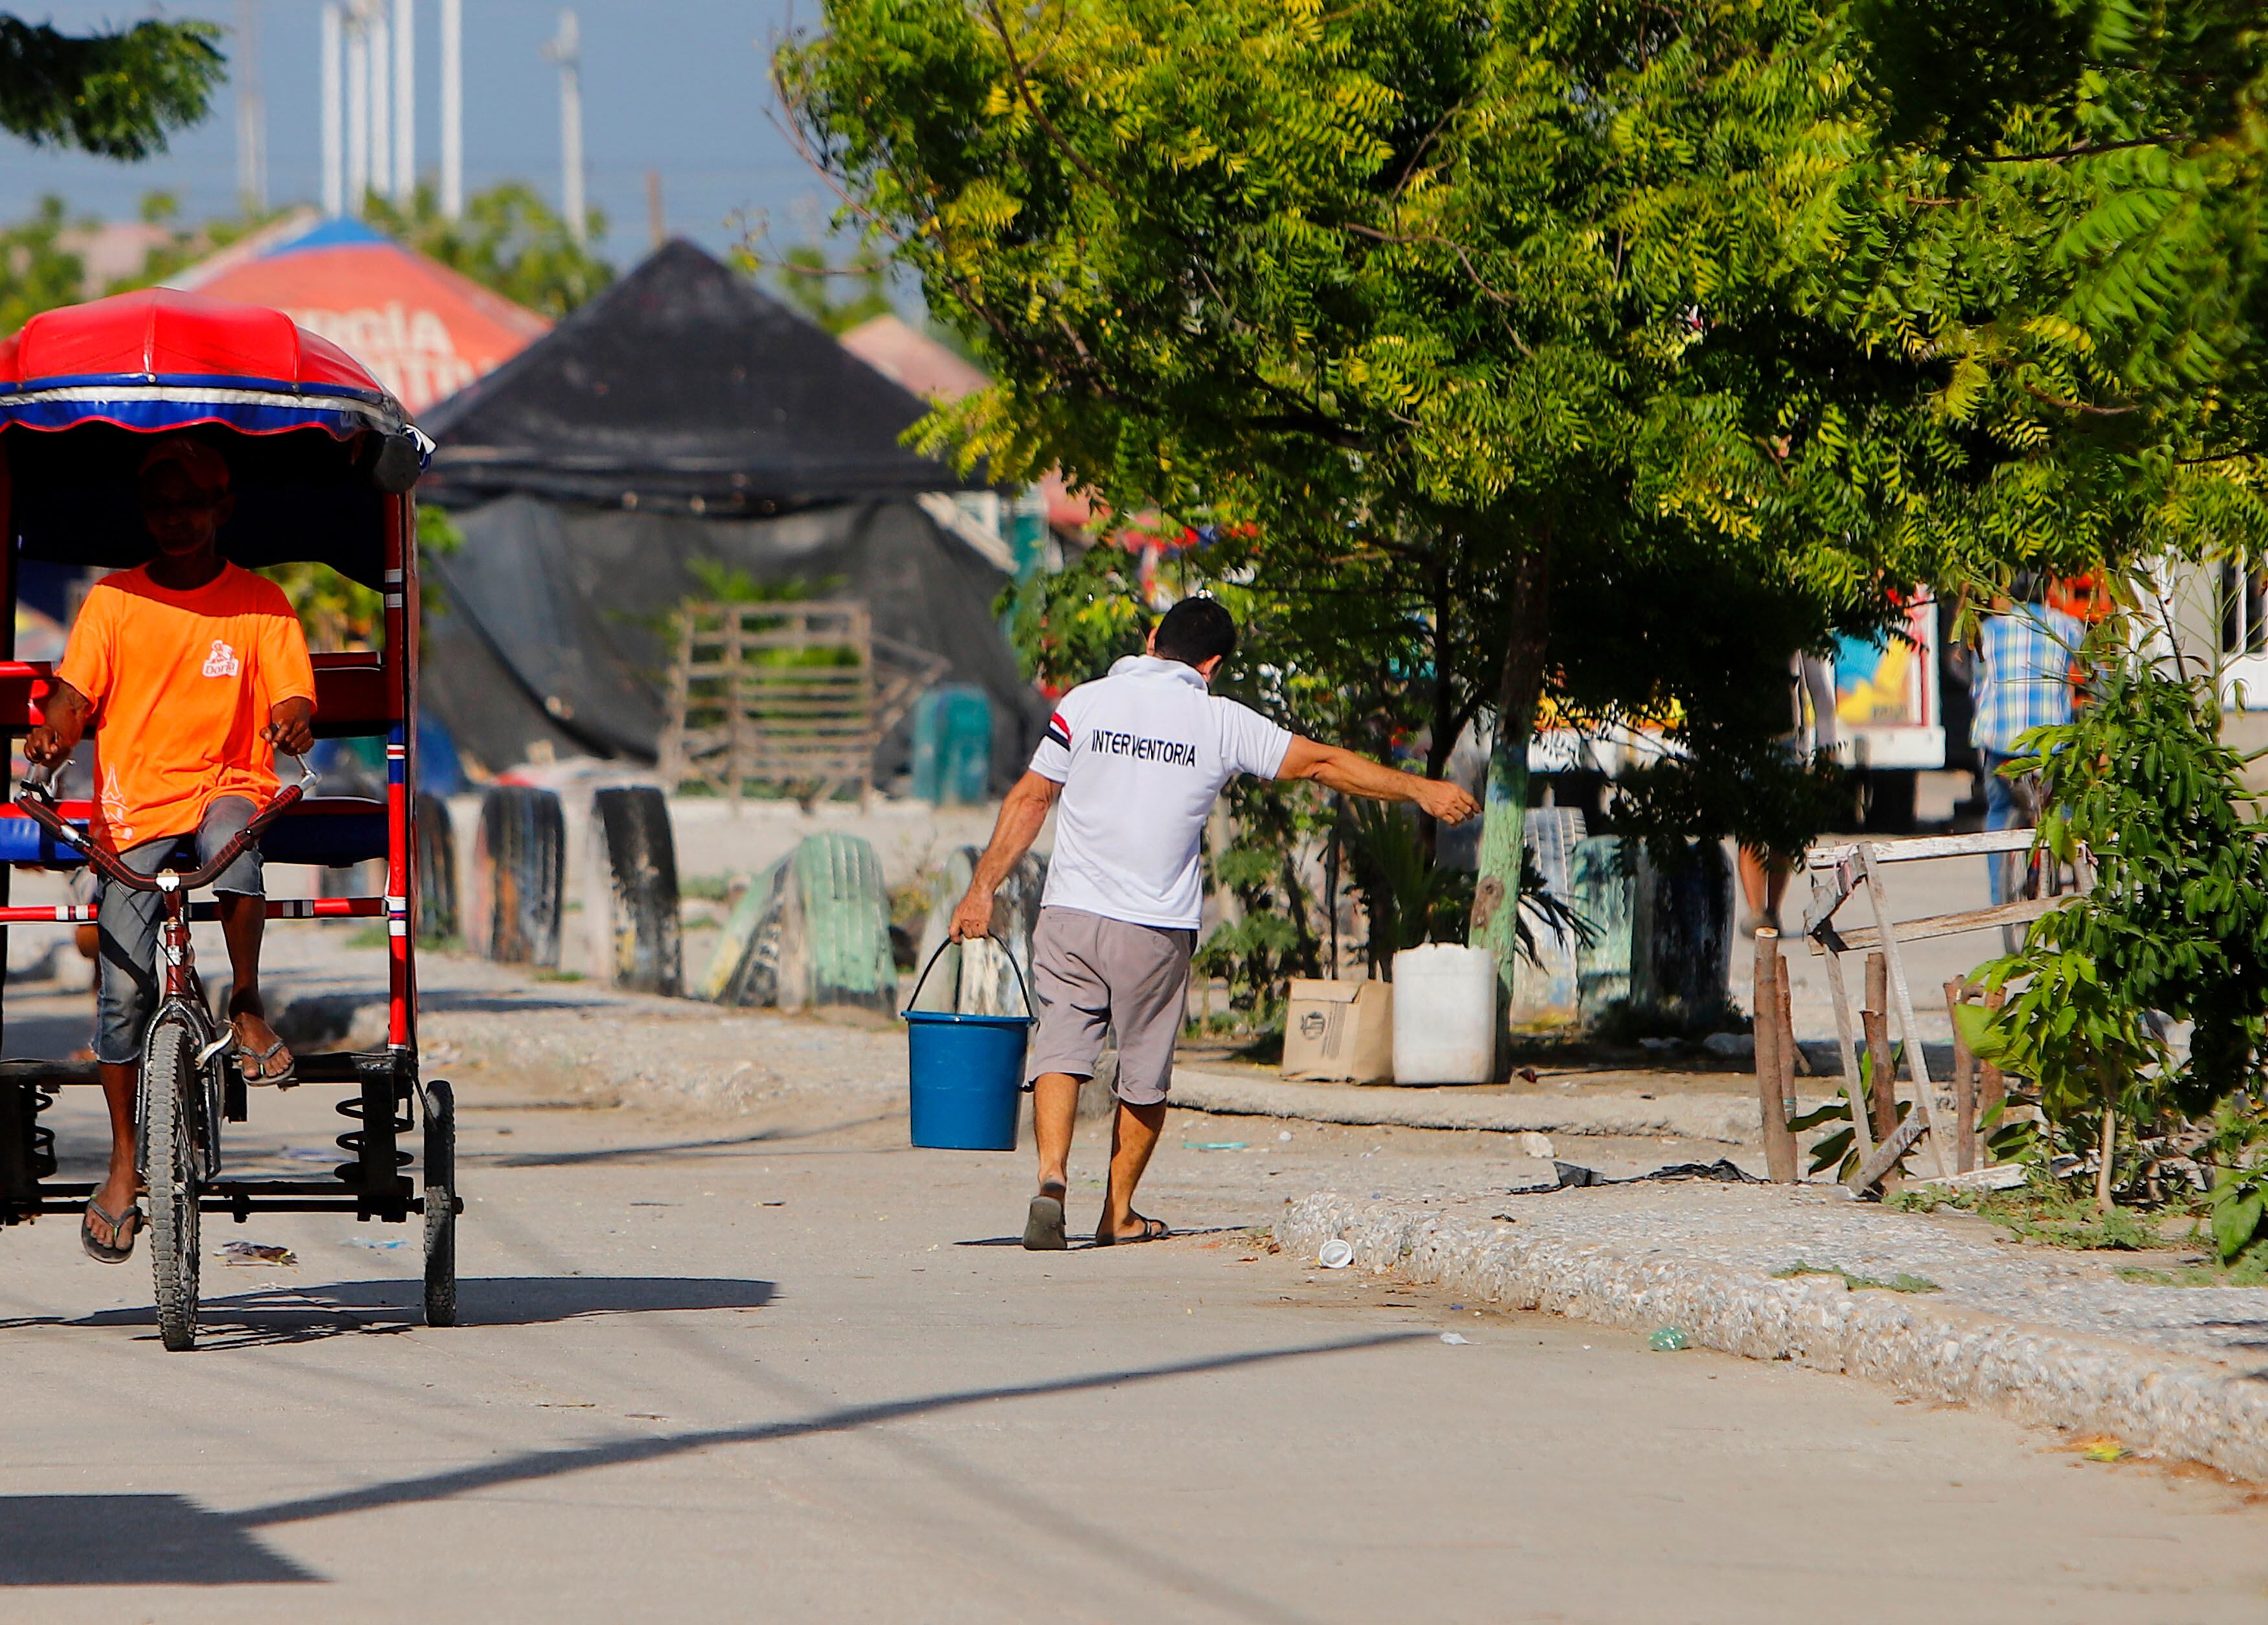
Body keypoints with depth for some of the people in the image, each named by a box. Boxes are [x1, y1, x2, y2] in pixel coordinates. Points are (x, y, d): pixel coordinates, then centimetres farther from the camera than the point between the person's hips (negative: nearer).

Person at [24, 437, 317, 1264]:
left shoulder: (260, 604, 5)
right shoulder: (113, 601, 7)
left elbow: (291, 702, -1)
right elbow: (75, 692, 1)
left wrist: (294, 725, -25)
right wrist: (53, 734, -22)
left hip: (228, 784, -1)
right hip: (133, 802, 1)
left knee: (234, 831, -39)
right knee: (122, 989, -8)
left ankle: (247, 1003, -19)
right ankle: (123, 1165, 5)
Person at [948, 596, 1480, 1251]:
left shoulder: (1087, 702, 2)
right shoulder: (1221, 722, 1)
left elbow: (1030, 799, 3)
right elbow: (1321, 762, 6)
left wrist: (983, 889, 8)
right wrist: (1421, 790, 15)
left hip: (1070, 918, 0)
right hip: (1157, 928, 0)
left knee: (1062, 1050, -1)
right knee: (1145, 1074, 13)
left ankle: (1052, 1177, -24)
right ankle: (1119, 1214, 20)